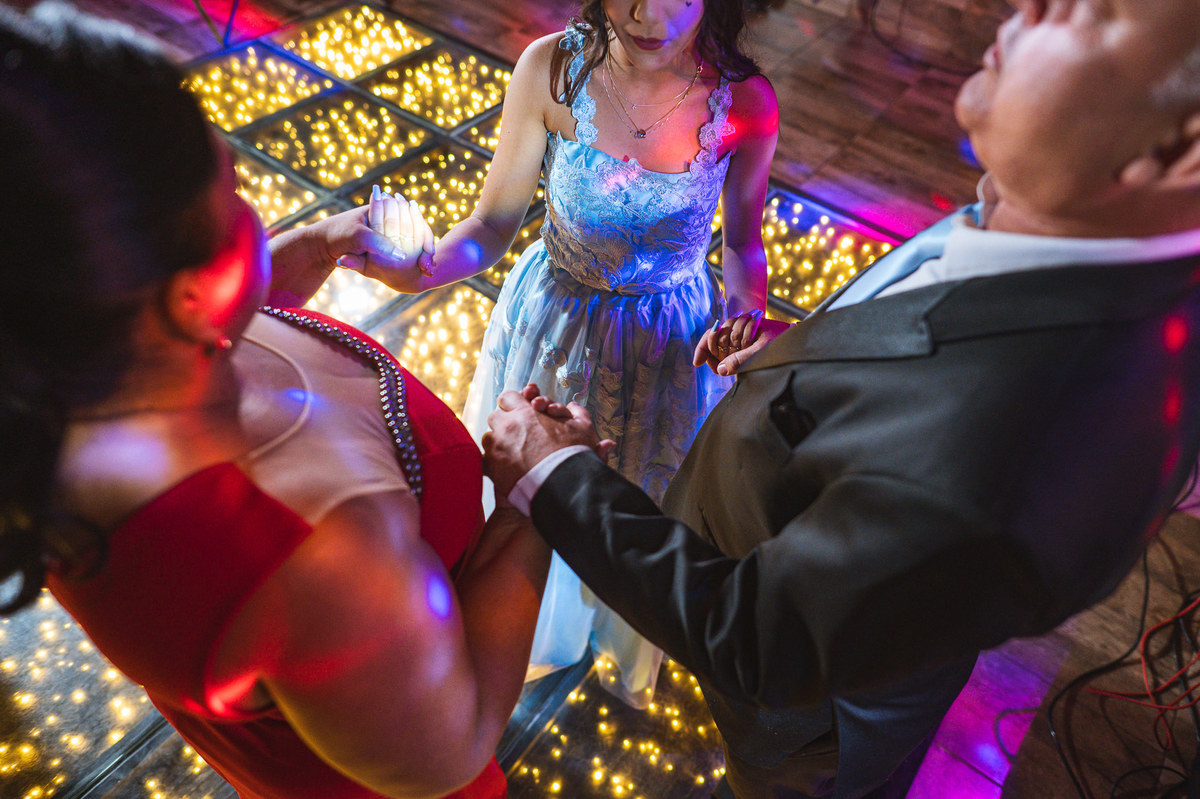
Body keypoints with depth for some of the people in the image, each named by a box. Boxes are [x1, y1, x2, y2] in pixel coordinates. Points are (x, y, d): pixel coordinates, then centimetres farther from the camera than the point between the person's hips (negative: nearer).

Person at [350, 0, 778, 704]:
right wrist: (427, 267, -35)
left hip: (674, 346, 0)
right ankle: (535, 630, 61)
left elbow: (744, 243, -5)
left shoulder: (746, 100, -19)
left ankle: (634, 652, 60)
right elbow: (497, 221, -15)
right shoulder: (552, 68, -21)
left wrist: (745, 319, -24)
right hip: (555, 329, 0)